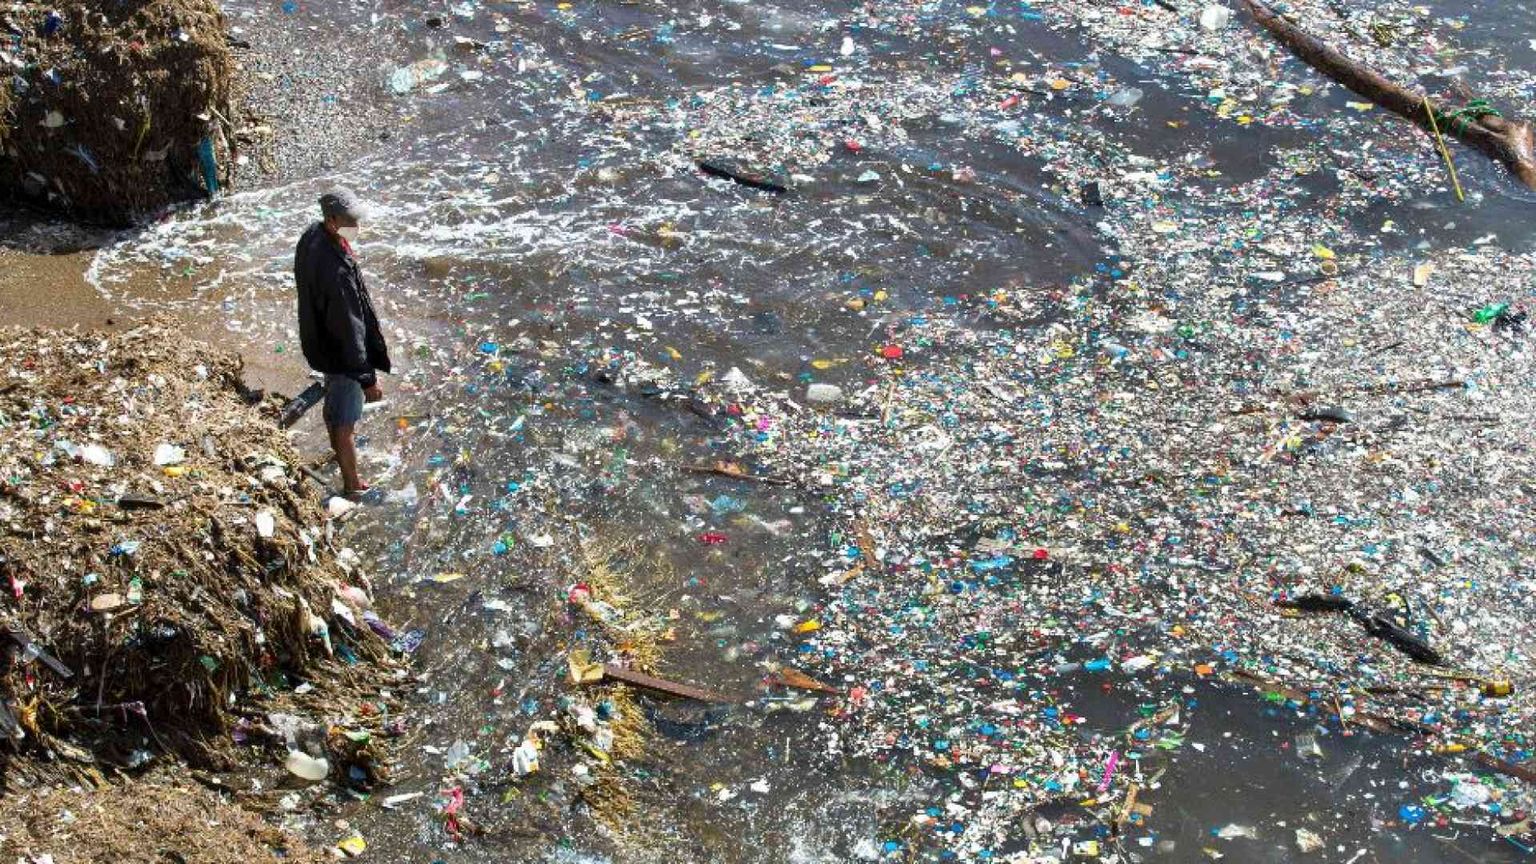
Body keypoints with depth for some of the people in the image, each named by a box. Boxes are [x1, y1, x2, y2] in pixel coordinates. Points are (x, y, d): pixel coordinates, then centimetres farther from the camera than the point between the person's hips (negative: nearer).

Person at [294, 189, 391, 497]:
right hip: (340, 353, -9)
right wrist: (367, 378, -23)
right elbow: (349, 329, -32)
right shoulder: (337, 271, -39)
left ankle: (338, 449, 58)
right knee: (345, 419, 10)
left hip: (318, 341, 9)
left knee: (333, 400, 33)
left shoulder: (311, 237, -10)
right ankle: (352, 486, 28)